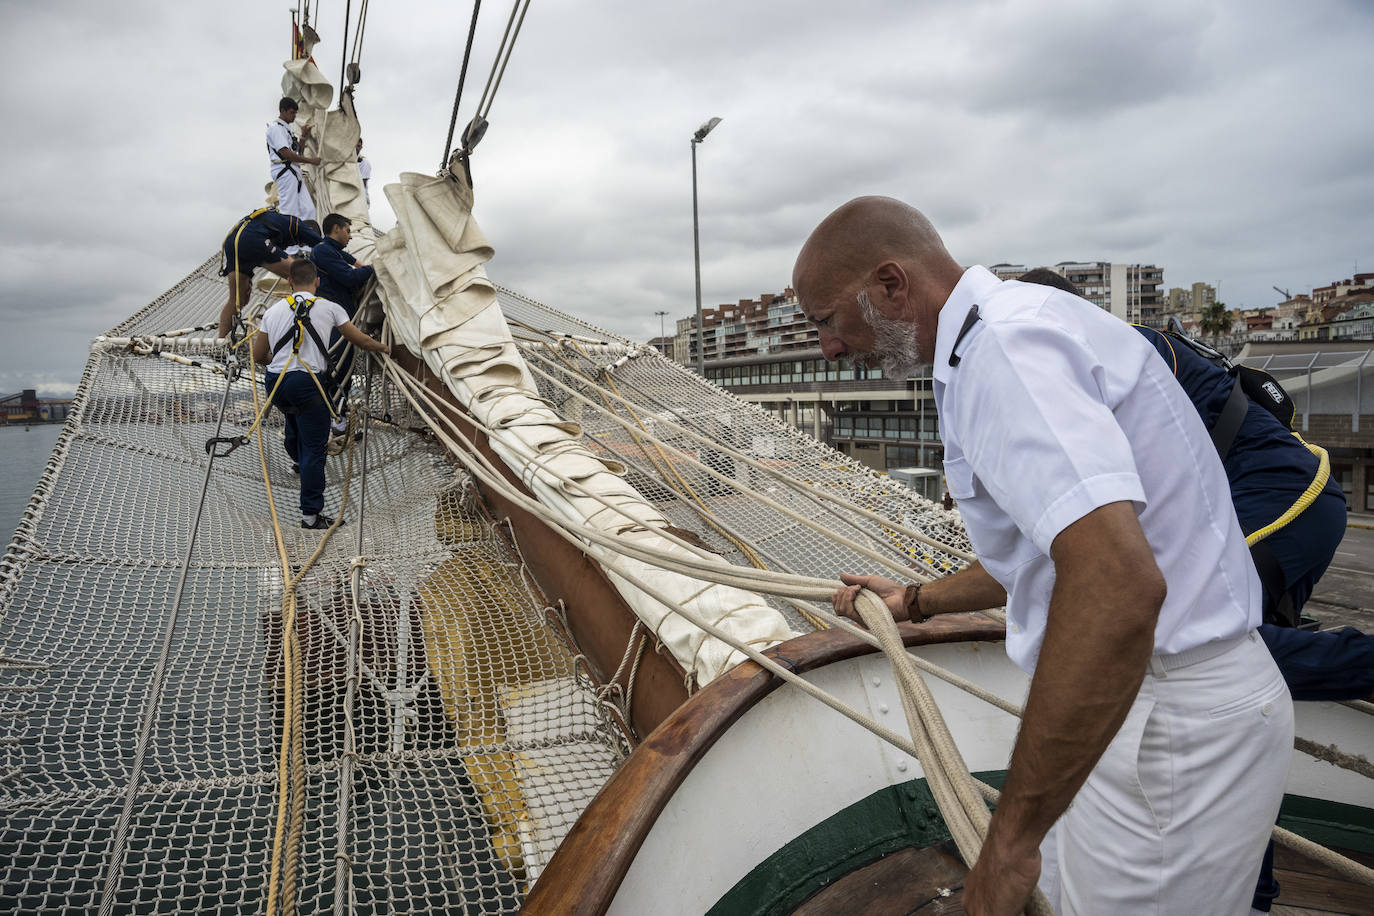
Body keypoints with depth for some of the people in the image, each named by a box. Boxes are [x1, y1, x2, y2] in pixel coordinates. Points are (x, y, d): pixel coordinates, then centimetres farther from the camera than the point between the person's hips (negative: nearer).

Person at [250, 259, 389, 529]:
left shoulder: (273, 310, 14)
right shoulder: (329, 308, 5)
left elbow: (258, 356, 17)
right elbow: (361, 340, 15)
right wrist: (382, 346, 36)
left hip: (274, 383, 5)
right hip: (305, 383, -5)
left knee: (294, 414, 36)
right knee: (314, 447, -2)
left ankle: (298, 458, 63)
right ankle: (311, 514, -4)